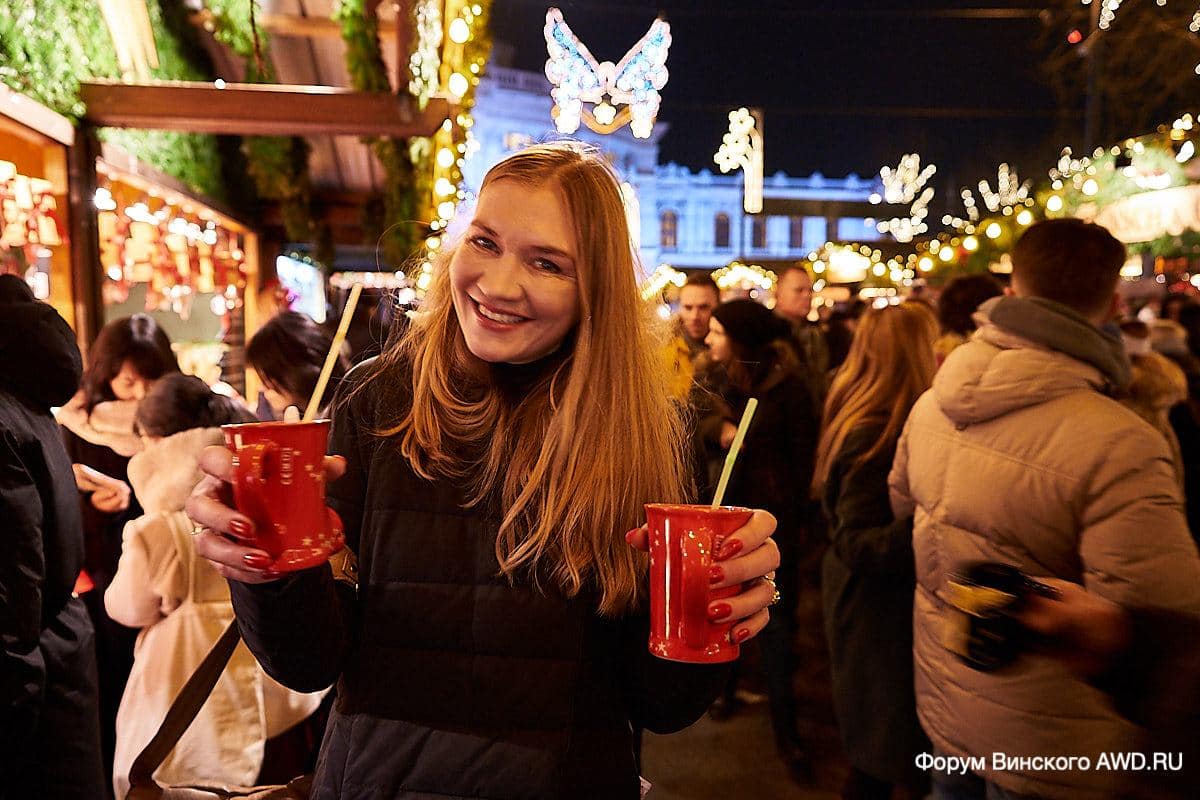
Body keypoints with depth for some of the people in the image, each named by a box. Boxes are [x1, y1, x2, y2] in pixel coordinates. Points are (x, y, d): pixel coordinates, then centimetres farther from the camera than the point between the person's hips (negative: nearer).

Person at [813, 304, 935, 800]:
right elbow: (856, 545, -26)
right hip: (877, 614, -9)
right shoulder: (874, 437, -24)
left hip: (875, 604, 9)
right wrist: (919, 527, -41)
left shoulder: (864, 422, 3)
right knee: (884, 756, 7)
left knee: (878, 747, 22)